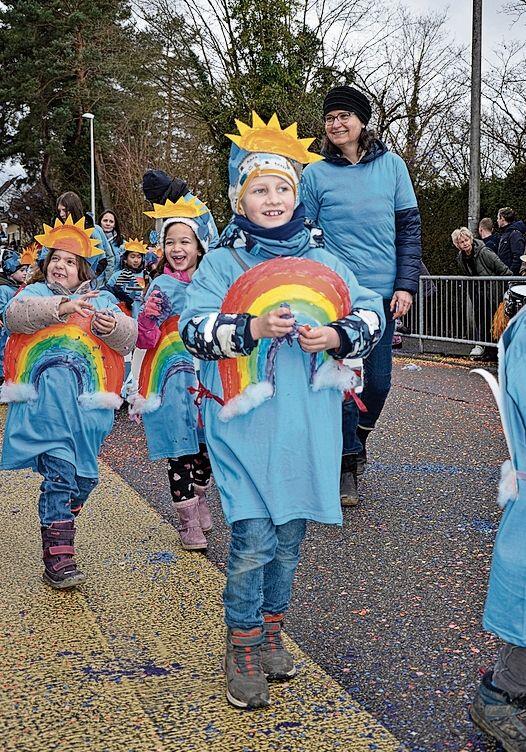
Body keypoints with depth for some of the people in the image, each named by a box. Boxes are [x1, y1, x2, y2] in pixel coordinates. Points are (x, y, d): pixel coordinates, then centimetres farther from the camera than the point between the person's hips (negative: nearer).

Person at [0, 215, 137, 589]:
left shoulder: (101, 300, 22)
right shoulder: (35, 292, 18)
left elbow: (130, 337, 9)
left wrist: (113, 327, -13)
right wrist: (60, 307, -20)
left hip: (91, 397, 3)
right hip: (47, 390, -3)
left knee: (83, 476, 5)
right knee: (60, 469, -16)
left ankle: (56, 535, 25)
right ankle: (58, 559, -17)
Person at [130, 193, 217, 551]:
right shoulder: (161, 286, -5)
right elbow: (145, 340, -8)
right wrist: (149, 316, -25)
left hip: (206, 375, 4)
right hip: (173, 378, -4)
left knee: (204, 446, 13)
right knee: (179, 453, -1)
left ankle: (200, 504, 34)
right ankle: (188, 522, 10)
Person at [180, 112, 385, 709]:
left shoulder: (321, 260, 13)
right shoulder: (223, 261, 3)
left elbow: (371, 314, 9)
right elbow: (194, 327, -7)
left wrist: (338, 334, -11)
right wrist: (252, 328, -21)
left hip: (308, 423, 4)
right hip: (246, 420, -3)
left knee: (290, 533, 12)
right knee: (253, 537, -7)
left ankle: (270, 630, 31)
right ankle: (242, 648, 11)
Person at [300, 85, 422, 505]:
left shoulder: (392, 165, 6)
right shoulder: (315, 174, 3)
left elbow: (409, 227, 6)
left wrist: (406, 285, -3)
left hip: (383, 292, 2)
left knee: (379, 378, 6)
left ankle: (361, 433, 36)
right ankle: (349, 465, 11)